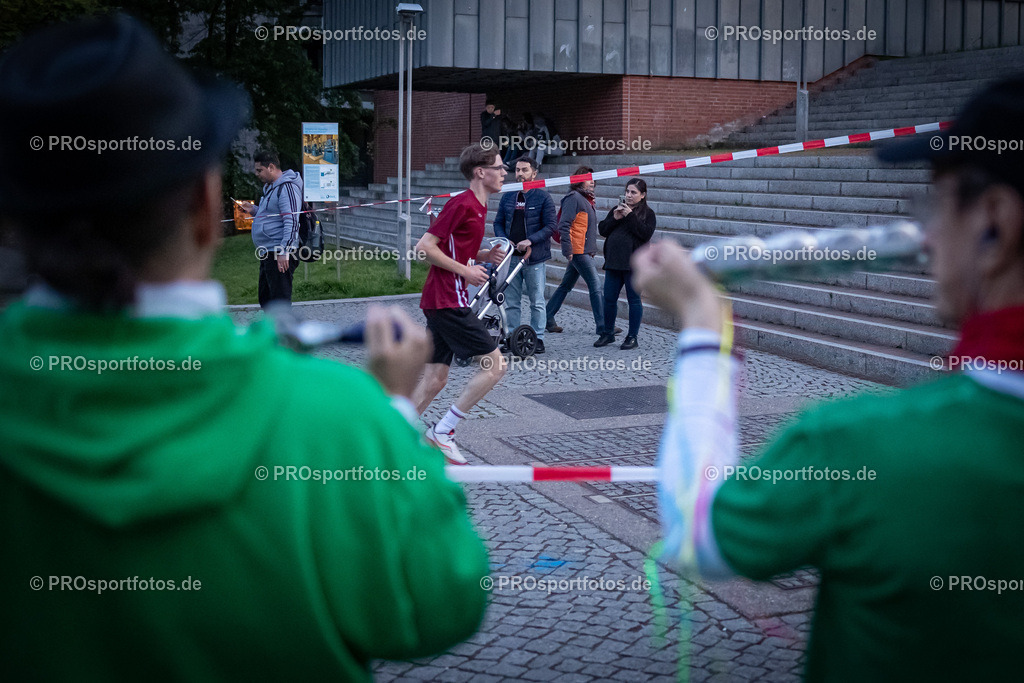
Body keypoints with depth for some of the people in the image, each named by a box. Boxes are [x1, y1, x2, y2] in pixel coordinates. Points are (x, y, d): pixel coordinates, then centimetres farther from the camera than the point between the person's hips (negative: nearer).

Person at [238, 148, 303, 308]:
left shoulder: (287, 188, -15)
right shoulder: (270, 187, 18)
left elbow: (291, 222, -22)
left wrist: (284, 252, -27)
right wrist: (254, 210, 13)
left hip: (279, 254, -11)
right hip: (267, 253, 11)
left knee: (279, 301, -10)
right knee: (266, 300, 18)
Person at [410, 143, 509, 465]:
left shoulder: (477, 206, 16)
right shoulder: (462, 204, -13)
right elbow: (424, 247, -17)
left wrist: (484, 255, 9)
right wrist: (465, 271, -14)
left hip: (440, 302, 10)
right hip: (448, 302, -10)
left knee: (435, 378, 9)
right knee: (495, 364, -8)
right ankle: (443, 430, -4)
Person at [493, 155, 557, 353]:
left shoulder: (543, 198, -1)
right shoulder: (507, 197, 12)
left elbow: (550, 227, -5)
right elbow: (498, 223, 15)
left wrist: (530, 241, -16)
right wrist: (504, 241, -3)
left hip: (535, 258, -4)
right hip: (510, 256, 4)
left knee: (537, 302, 3)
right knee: (511, 301, 6)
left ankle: (538, 338, 10)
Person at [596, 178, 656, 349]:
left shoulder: (647, 213, 1)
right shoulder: (617, 209, 15)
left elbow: (646, 234, -15)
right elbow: (602, 230, 9)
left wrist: (630, 216, -17)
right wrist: (615, 218, -7)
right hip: (614, 262, 5)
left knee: (634, 300, 1)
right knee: (609, 299, 7)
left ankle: (632, 337, 9)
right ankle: (608, 334, 21)